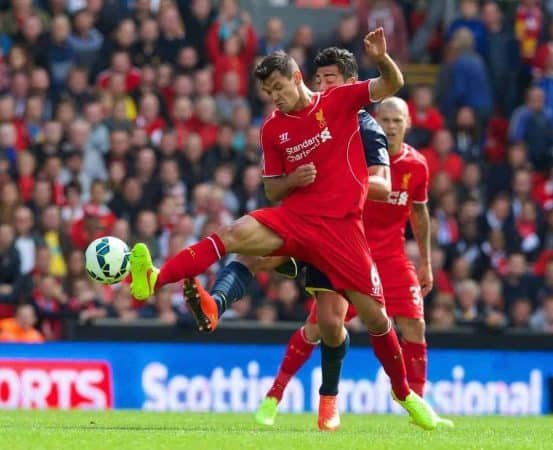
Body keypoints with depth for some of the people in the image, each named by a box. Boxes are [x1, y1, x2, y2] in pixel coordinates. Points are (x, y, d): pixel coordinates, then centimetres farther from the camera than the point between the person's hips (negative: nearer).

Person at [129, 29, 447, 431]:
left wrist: (381, 58, -29)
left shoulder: (339, 101, 1)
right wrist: (292, 180, -7)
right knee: (235, 234, -26)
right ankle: (154, 281, -44)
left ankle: (404, 394, 21)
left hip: (343, 226, -2)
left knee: (373, 314, -2)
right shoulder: (272, 129, 9)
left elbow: (393, 83, -7)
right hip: (295, 218, 2)